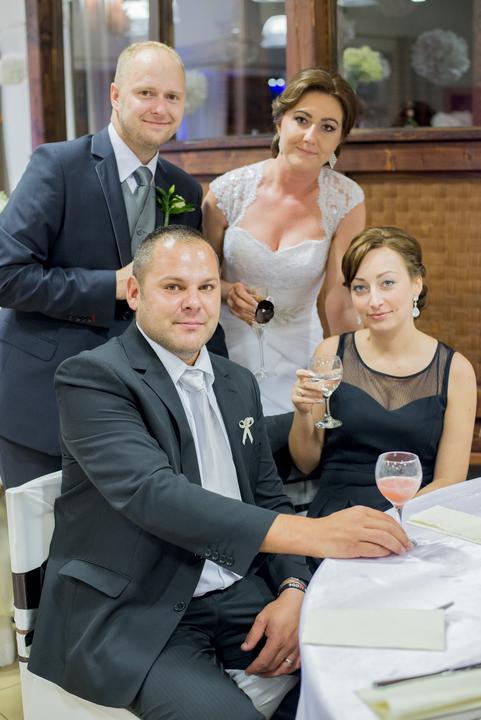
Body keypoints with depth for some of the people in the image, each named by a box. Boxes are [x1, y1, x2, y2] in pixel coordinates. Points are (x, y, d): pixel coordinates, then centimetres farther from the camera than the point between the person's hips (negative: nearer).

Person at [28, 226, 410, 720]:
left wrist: (293, 591, -6)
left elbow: (268, 498, 15)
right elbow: (152, 493, -25)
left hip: (242, 596, 6)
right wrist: (312, 534, -34)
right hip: (133, 613, -6)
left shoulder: (239, 383, 14)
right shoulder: (92, 377, -10)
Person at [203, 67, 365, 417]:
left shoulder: (347, 201, -9)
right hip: (230, 349, 0)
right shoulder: (229, 191, -10)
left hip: (299, 355, 0)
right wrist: (228, 292, -17)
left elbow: (338, 301, -9)